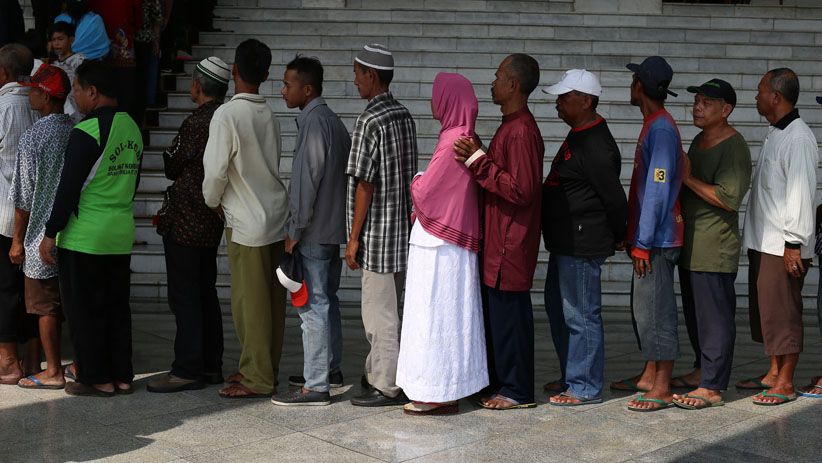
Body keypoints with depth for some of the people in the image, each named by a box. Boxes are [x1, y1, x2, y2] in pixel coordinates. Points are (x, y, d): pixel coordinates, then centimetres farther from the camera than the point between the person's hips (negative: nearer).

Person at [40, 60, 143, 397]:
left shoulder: (86, 131, -16)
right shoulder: (132, 128, 8)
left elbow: (68, 188, -15)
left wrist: (51, 233, -9)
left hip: (84, 239, -7)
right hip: (122, 234, 7)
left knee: (84, 310, 4)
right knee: (117, 307, 13)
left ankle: (97, 379, 10)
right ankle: (122, 376, 19)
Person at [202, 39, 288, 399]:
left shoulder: (227, 115, -14)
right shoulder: (269, 116, 6)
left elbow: (215, 170, -16)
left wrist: (213, 202, 4)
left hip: (247, 223, -7)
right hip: (277, 218, 7)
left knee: (249, 302, 0)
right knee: (272, 299, 12)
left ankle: (256, 379, 6)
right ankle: (267, 368, 23)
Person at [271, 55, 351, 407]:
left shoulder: (313, 122, -15)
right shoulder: (333, 120, 15)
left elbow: (307, 180, -20)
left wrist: (295, 230, -15)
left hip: (314, 232, -10)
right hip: (334, 226, 10)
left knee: (313, 305, -7)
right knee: (326, 299, 18)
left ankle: (316, 386, -5)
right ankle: (330, 370, 29)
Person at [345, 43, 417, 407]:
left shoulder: (370, 121, -16)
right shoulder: (405, 117, 9)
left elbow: (365, 184, -17)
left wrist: (354, 239, -12)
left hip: (377, 233, -8)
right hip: (403, 228, 9)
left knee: (379, 313, 0)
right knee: (384, 310, 17)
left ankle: (387, 387, 6)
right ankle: (378, 374, 27)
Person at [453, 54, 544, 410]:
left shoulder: (521, 131, -19)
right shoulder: (511, 126, 15)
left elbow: (520, 189, -24)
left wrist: (478, 160, -22)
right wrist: (477, 157, 12)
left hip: (511, 243, -11)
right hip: (498, 239, 11)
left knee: (508, 313, -2)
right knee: (496, 311, 16)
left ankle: (517, 391, 8)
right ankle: (500, 382, 27)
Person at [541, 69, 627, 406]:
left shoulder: (595, 146, -20)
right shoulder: (578, 136, 14)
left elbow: (615, 198, -18)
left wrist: (618, 238, -5)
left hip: (582, 245, -11)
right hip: (565, 243, 11)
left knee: (581, 315, -3)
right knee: (558, 309, 18)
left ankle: (586, 388, 7)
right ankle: (571, 378, 30)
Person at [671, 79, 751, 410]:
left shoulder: (733, 147, -13)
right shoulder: (699, 140, 17)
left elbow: (729, 198, -22)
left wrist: (688, 178, -17)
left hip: (715, 248, -10)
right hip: (690, 244, 10)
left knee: (714, 317, -5)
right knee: (696, 314, 17)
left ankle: (712, 387, -1)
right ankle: (703, 370, 29)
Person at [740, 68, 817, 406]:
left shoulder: (798, 139, -16)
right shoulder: (774, 135, 15)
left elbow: (801, 194, -20)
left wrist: (794, 243, -21)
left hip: (783, 247, -10)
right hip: (762, 242, 10)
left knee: (783, 313, -3)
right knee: (765, 310, 15)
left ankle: (785, 384, 5)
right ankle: (773, 373, 26)